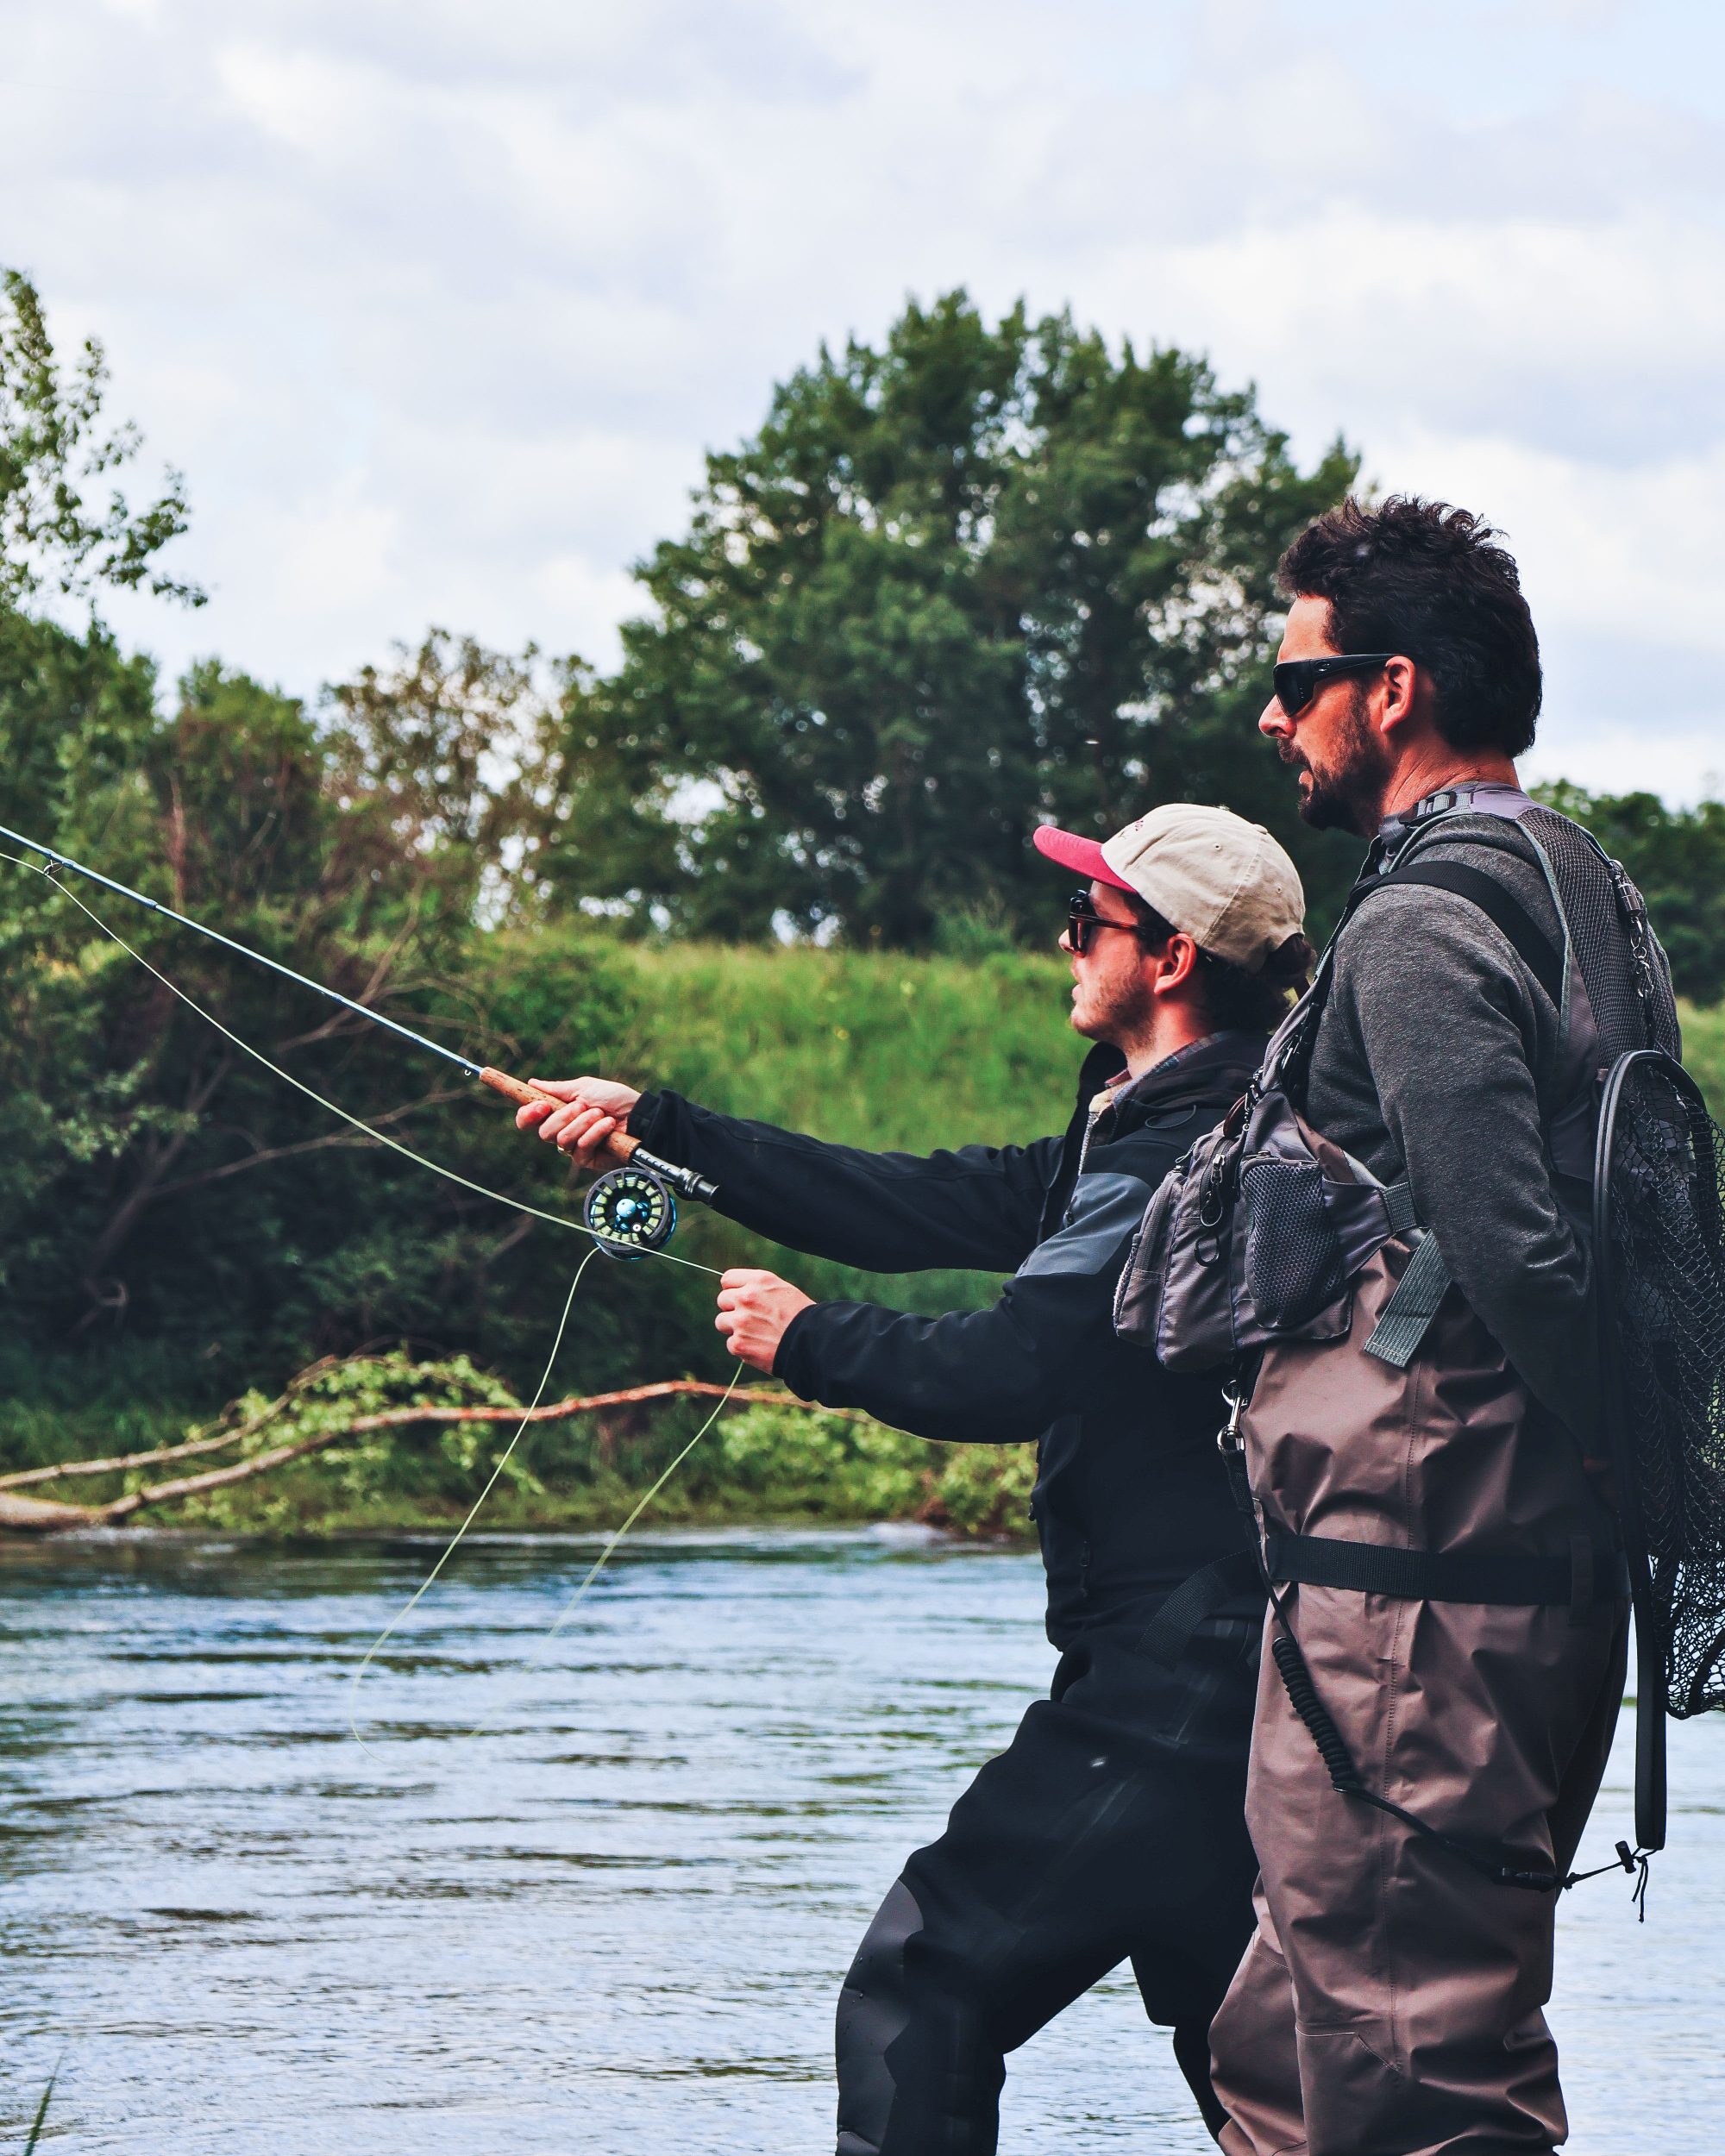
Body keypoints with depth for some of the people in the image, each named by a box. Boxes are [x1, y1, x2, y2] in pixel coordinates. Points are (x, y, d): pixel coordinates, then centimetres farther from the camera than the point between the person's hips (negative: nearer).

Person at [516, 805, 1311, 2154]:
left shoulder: (1196, 1158, -16)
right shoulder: (1144, 1133, 16)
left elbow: (1009, 1373, -23)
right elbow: (928, 1208, 16)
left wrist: (808, 1342, -7)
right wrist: (664, 1129, 14)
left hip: (1171, 1678, -11)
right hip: (1221, 1674, 11)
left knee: (924, 1986, -9)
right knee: (1239, 2036, 15)